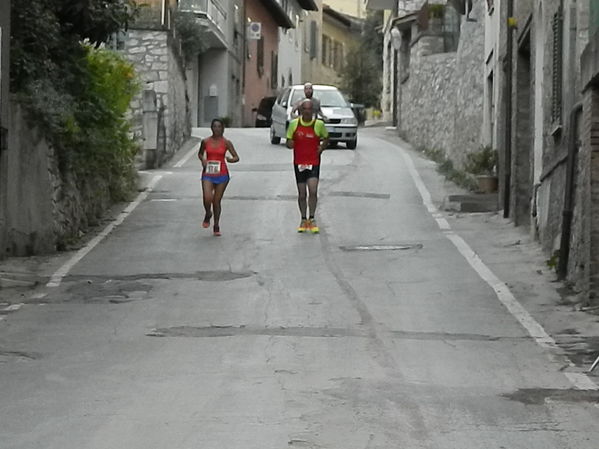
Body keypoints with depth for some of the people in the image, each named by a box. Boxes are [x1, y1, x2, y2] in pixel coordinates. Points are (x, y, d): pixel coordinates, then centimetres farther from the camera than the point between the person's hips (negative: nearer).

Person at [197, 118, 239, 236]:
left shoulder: (226, 143, -2)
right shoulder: (206, 142, 1)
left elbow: (236, 157, 0)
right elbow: (200, 154, 18)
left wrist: (231, 159, -23)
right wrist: (202, 159, -5)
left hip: (222, 174, 0)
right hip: (208, 174, 0)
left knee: (217, 201, 4)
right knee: (207, 198, -18)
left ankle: (216, 226, 19)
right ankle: (208, 214, 15)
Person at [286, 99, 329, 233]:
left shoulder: (319, 124, -4)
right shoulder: (294, 124, -2)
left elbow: (326, 138, 14)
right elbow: (288, 142, 6)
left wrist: (321, 148, -2)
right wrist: (289, 144, -17)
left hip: (313, 163, -1)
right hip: (299, 163, 1)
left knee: (313, 191, -15)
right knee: (302, 194, 7)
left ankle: (311, 219, -1)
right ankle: (303, 220, 21)